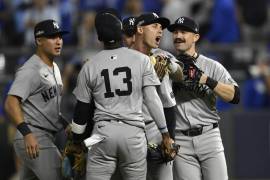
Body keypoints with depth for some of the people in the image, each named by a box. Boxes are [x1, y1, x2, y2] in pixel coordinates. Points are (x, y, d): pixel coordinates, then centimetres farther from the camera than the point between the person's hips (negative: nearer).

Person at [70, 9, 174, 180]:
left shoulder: (90, 66, 4)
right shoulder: (141, 60, 0)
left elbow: (82, 109, 9)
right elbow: (152, 99, -2)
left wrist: (77, 142, 18)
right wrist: (165, 133, 5)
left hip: (103, 132, 0)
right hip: (134, 133, 0)